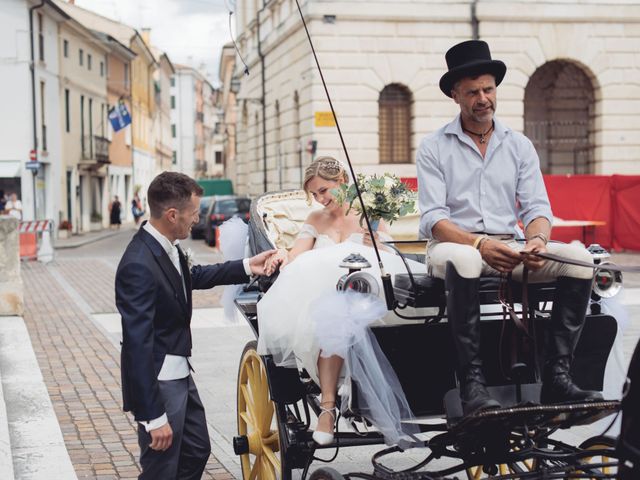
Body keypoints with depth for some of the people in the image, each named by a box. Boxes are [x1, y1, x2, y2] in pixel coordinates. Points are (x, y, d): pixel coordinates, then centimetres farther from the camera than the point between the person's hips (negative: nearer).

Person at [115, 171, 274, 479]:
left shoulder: (167, 247, 0)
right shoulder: (139, 266, -28)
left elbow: (193, 276, 24)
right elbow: (138, 344, -27)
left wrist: (246, 267, 17)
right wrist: (153, 416, -25)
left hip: (179, 375, 10)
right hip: (158, 384, -10)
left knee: (197, 452, 22)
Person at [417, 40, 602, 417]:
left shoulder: (520, 146, 15)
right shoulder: (434, 147, 4)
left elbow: (537, 207, 6)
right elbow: (433, 219, -7)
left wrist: (537, 240, -18)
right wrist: (479, 244, -25)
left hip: (509, 247, 4)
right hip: (454, 244, -4)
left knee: (579, 258, -21)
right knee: (463, 260, -40)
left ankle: (556, 377, -21)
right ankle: (472, 381, -37)